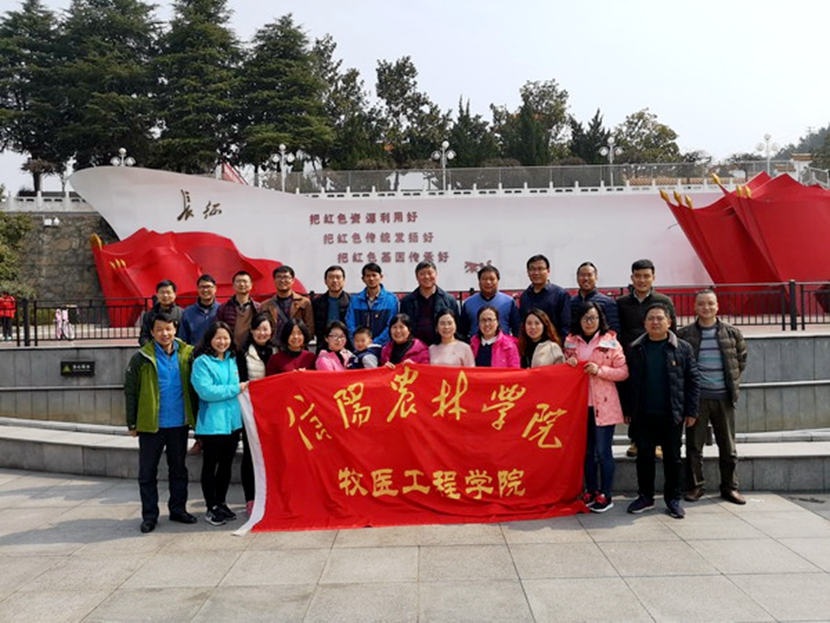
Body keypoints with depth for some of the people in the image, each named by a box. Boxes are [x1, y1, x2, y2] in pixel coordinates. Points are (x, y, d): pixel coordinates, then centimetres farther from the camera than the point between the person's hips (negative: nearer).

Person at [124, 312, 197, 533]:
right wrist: (132, 423, -4)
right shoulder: (142, 358, -6)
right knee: (147, 472, 6)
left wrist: (194, 417, 0)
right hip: (151, 424, -2)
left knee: (179, 469, 14)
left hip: (179, 424, 2)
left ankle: (178, 509, 27)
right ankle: (149, 516, 17)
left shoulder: (187, 354, 0)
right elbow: (130, 390, -3)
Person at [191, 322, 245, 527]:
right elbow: (206, 391, -20)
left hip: (233, 421, 6)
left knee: (226, 465, 15)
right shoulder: (202, 362, -9)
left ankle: (221, 503, 29)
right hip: (212, 423, -6)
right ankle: (211, 508, 16)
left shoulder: (232, 360, 11)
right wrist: (236, 389, -16)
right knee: (210, 466, 6)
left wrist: (243, 387, 3)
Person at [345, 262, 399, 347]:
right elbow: (350, 325, 3)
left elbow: (391, 327, -5)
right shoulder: (355, 299, 7)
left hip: (382, 347, -1)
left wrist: (374, 344, -12)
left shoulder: (391, 299, 0)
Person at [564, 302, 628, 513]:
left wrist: (599, 370, -18)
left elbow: (624, 372, -6)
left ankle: (606, 495, 12)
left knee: (603, 451, 0)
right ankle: (591, 491, 24)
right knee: (587, 450, 13)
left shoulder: (610, 341, -4)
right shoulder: (571, 341, 7)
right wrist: (569, 365, -6)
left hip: (603, 405, -4)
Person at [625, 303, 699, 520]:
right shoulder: (636, 349, 5)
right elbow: (629, 380, 7)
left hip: (672, 414, -1)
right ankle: (645, 497, 21)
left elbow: (693, 380, 1)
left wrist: (691, 411, -3)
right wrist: (629, 410, 4)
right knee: (644, 456, 8)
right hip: (643, 414, 1)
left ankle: (673, 499, 22)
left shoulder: (682, 348, 1)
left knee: (672, 457, 9)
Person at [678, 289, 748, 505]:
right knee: (694, 444, 4)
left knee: (728, 446, 9)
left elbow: (741, 359, 16)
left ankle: (729, 487, 22)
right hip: (696, 397, -1)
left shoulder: (732, 333, 3)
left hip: (724, 397, 2)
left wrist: (734, 382, 9)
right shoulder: (684, 334, -2)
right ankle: (696, 485, 17)